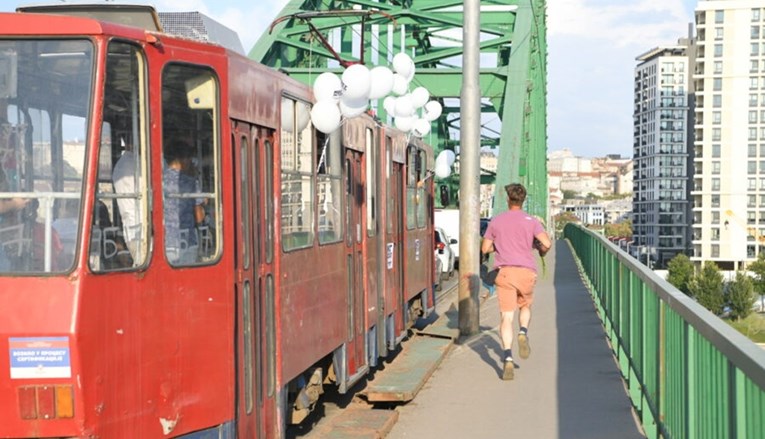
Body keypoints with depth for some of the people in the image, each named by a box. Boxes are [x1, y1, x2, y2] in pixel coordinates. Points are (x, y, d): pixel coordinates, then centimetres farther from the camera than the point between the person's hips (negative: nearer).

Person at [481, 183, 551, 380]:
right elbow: (547, 243, -7)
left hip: (505, 272, 0)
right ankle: (523, 333, -4)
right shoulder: (531, 221, 4)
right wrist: (542, 251, 15)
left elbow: (484, 248, 12)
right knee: (525, 306, 26)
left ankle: (508, 359, -18)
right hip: (527, 271, 0)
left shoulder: (496, 221, 9)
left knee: (506, 317, -2)